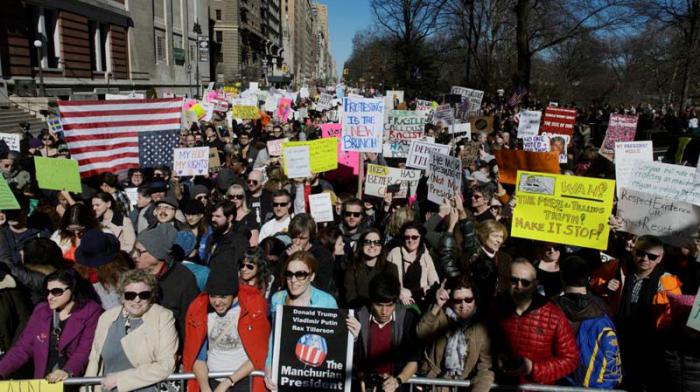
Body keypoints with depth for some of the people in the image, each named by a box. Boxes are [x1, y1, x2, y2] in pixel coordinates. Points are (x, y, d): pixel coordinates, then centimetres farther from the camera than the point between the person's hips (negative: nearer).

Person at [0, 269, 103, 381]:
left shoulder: (91, 312, -3)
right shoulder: (41, 311, 13)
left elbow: (85, 351, -12)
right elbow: (23, 347, 12)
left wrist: (68, 371, -27)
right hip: (44, 382, 4)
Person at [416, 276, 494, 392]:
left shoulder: (482, 326, -2)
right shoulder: (441, 315, -2)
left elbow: (486, 368, -3)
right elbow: (421, 334, -21)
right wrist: (436, 307, -30)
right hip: (434, 380, -2)